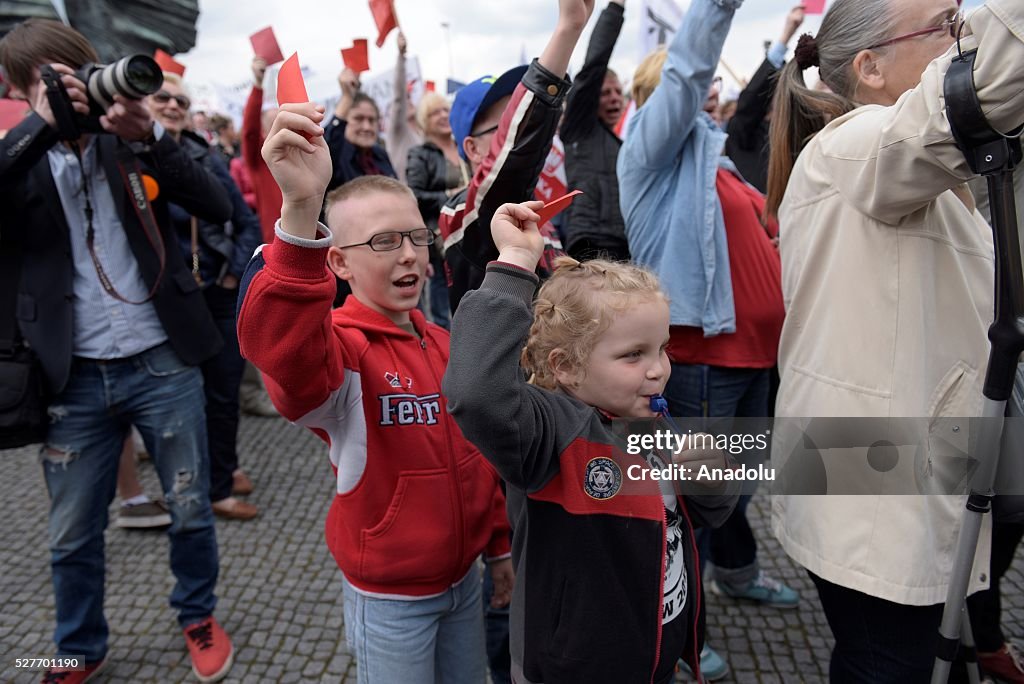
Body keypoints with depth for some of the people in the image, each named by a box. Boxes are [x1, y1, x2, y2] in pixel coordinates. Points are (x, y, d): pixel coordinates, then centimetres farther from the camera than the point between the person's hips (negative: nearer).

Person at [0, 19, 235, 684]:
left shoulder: (129, 138, 3)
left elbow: (218, 205, -10)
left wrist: (147, 134, -21)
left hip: (163, 362, -1)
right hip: (77, 378, 1)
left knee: (191, 511, 12)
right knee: (73, 533, 13)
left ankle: (199, 617, 37)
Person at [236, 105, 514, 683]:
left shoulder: (445, 345, 1)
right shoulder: (340, 345, -21)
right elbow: (277, 342, -46)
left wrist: (499, 546, 15)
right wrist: (302, 210, -59)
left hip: (465, 578, 6)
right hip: (391, 597, -6)